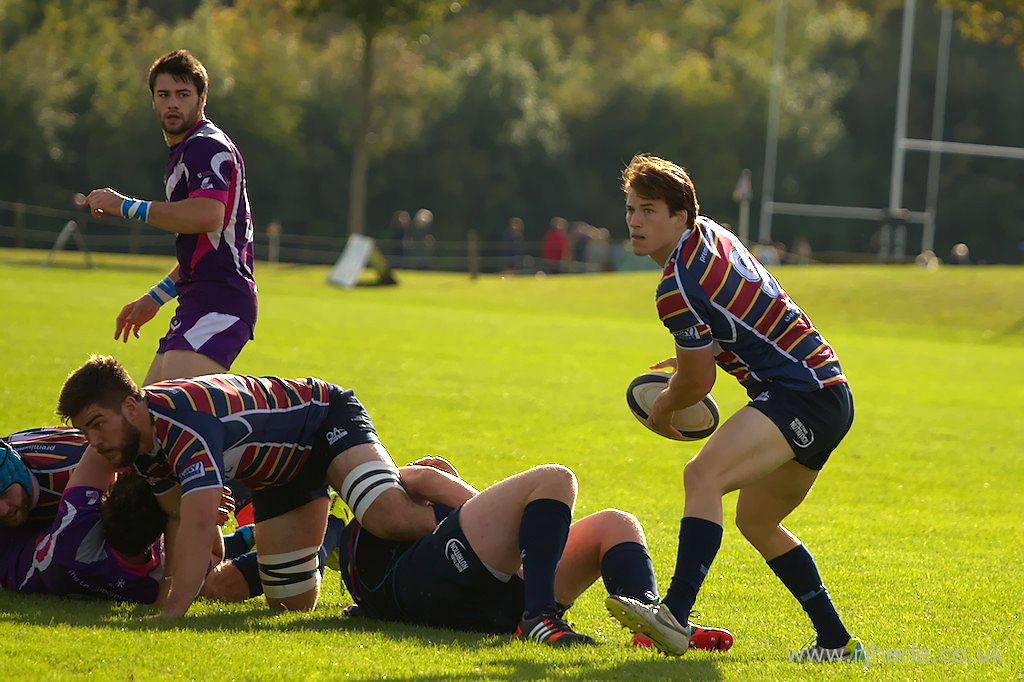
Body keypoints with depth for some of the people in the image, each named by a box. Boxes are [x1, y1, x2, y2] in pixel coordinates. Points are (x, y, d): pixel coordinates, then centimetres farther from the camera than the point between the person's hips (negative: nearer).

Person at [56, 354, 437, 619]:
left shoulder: (184, 421, -40)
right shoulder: (140, 441, -10)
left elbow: (198, 527, -49)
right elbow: (180, 517, 6)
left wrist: (171, 615, -52)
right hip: (280, 471, 8)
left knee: (393, 520, -35)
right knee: (290, 603, 8)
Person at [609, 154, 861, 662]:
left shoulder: (677, 288, -16)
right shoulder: (709, 233, 12)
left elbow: (697, 382, -8)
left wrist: (662, 411, 13)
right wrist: (691, 358, 30)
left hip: (800, 392, -11)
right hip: (830, 394, 11)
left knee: (704, 474, -30)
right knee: (756, 521, 24)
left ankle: (675, 616, -48)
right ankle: (837, 642, 29)